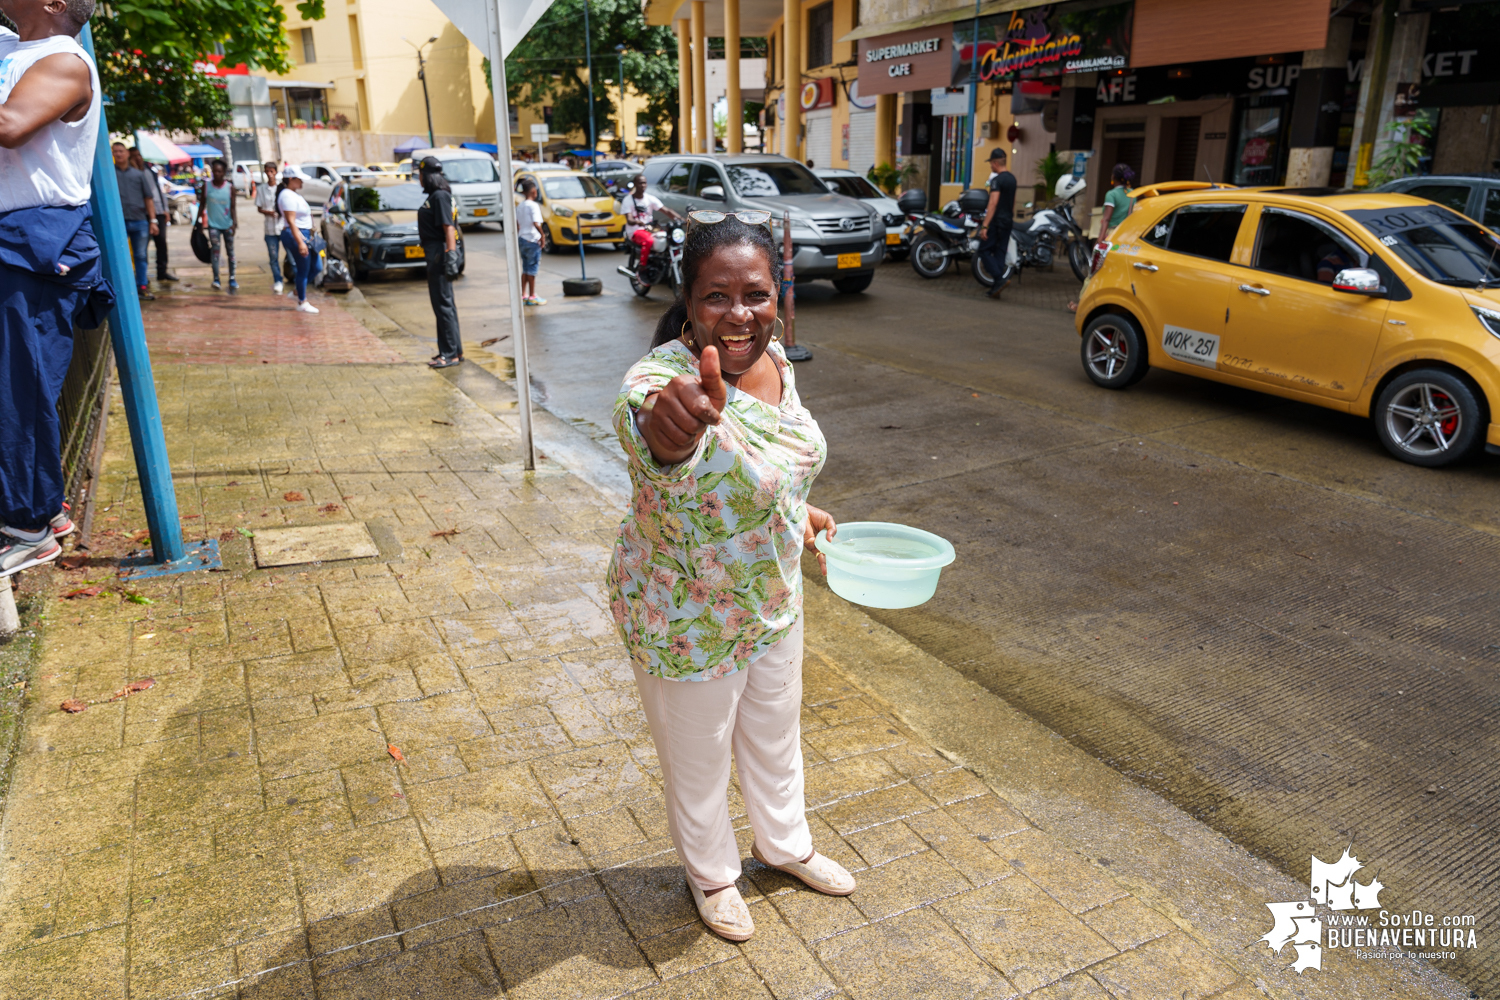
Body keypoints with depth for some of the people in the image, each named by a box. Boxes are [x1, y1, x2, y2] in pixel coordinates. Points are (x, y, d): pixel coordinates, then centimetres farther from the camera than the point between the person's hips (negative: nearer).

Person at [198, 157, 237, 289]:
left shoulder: (230, 188, -2)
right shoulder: (206, 186, 0)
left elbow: (233, 207, -5)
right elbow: (202, 205, 7)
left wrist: (235, 222, -17)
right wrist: (199, 220, 6)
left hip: (227, 224, 0)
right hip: (213, 224, 0)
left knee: (230, 251, 7)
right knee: (215, 250, -8)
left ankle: (232, 278, 15)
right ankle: (216, 278, -6)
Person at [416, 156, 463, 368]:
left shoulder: (440, 196, -15)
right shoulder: (434, 196, 16)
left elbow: (448, 227, -22)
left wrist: (451, 255, -28)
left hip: (440, 253, -11)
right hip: (435, 253, 11)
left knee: (443, 304, -7)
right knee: (444, 303, 15)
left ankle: (451, 354, -3)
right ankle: (455, 350, 23)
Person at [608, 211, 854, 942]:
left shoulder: (772, 359, -10)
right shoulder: (661, 382, -33)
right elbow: (663, 447, -59)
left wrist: (795, 511, 16)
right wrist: (670, 429, -79)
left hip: (773, 598, 7)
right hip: (687, 619, -6)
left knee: (776, 733, 28)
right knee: (699, 758, 19)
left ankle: (785, 845, 57)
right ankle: (711, 874, 49)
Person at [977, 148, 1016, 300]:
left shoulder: (997, 180, -15)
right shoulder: (1012, 178, 12)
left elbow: (993, 203, -22)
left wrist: (985, 226, -24)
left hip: (996, 221, -8)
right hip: (1008, 221, 8)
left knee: (984, 251, -1)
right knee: (1000, 253, 9)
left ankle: (1001, 277, -17)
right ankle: (996, 288, 9)